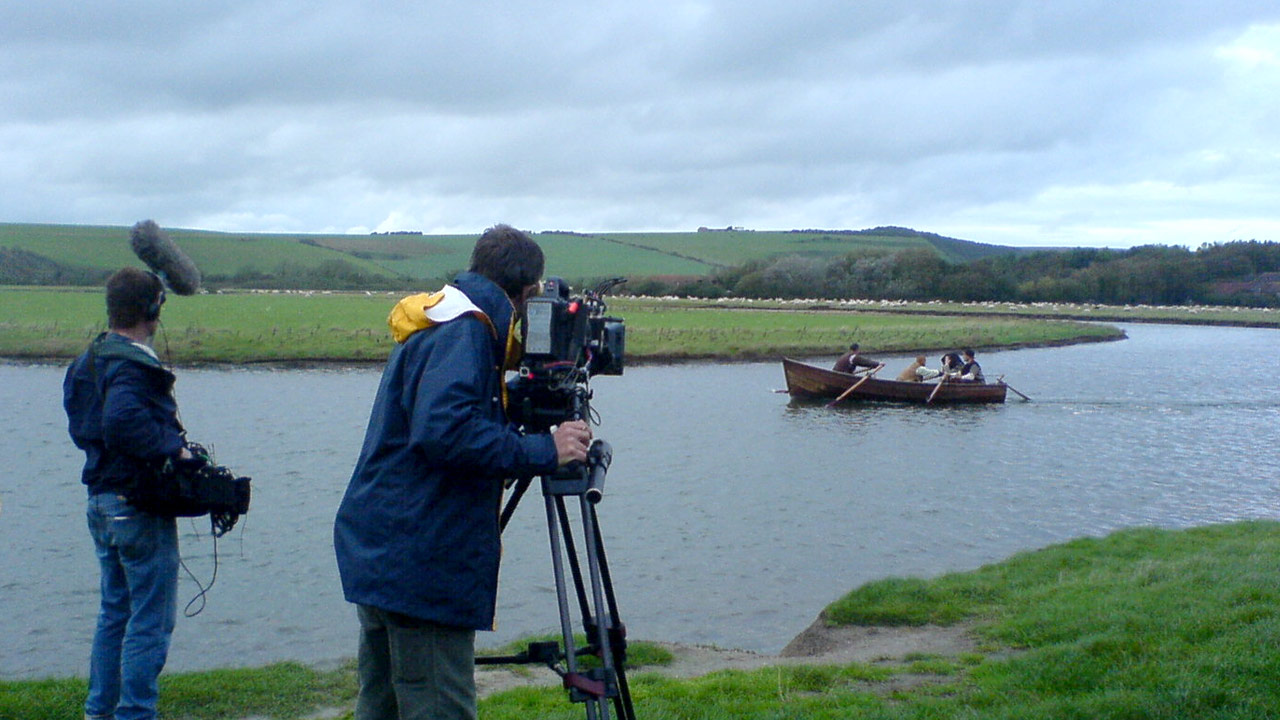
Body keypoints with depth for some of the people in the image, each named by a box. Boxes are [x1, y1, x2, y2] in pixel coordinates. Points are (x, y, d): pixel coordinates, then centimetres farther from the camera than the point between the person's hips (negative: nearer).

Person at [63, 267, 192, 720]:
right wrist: (172, 450, -25)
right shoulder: (134, 365, -19)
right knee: (151, 619, -1)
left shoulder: (89, 359, 11)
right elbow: (121, 419, -35)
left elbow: (80, 424, 19)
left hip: (101, 501, 10)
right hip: (139, 506, -10)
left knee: (115, 610, 20)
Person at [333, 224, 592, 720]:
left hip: (379, 554, 10)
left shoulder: (434, 323, 16)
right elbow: (444, 431, -27)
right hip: (423, 564, -10)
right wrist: (542, 451, -22)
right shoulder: (464, 329, -14)